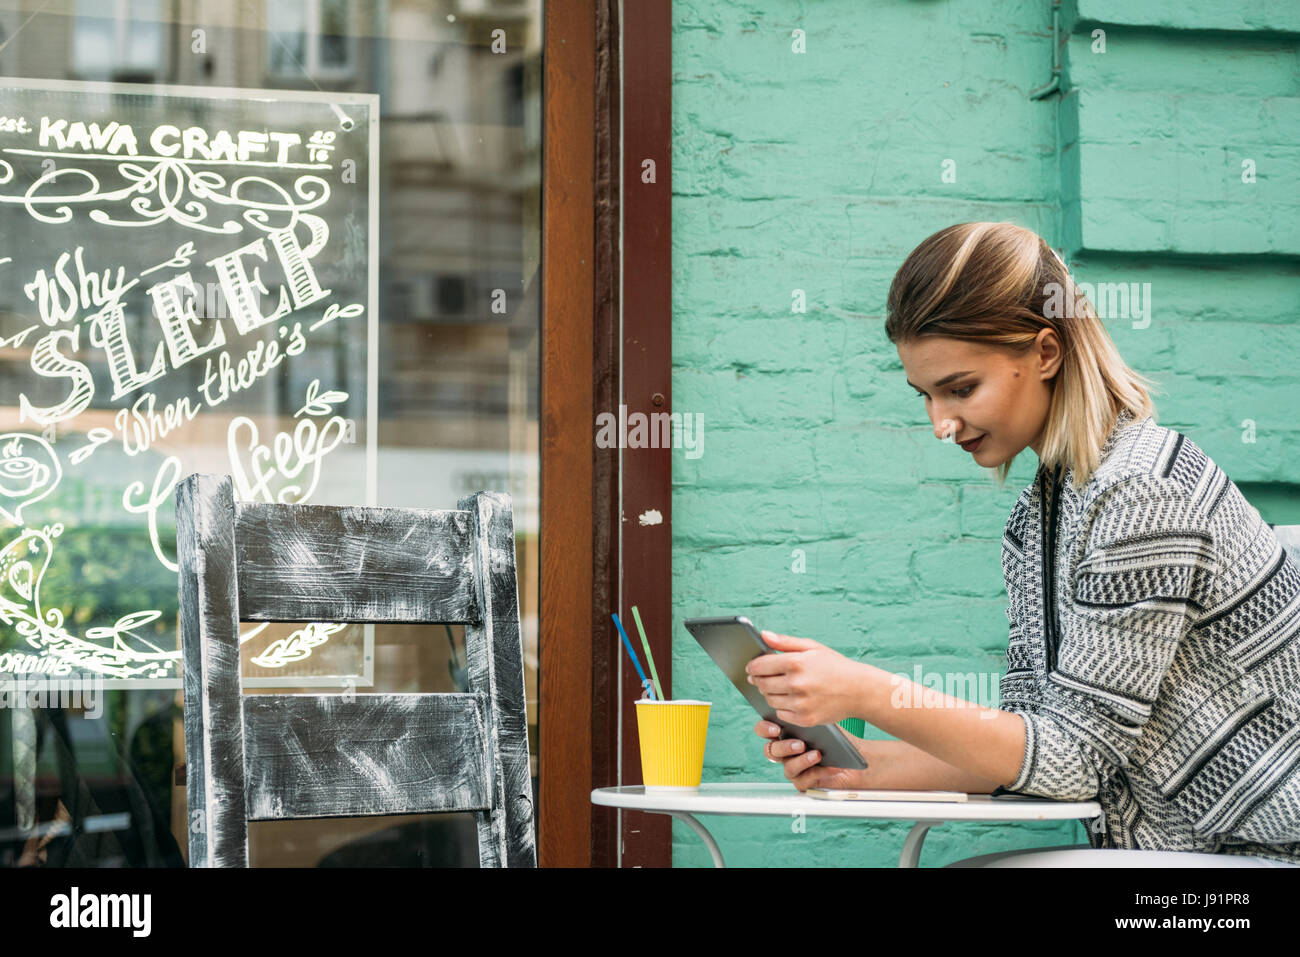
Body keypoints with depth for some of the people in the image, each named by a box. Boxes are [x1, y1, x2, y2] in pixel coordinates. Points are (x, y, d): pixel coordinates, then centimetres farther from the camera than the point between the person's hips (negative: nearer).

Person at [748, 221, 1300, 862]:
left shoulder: (1138, 495, -18)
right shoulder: (1038, 512, 9)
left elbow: (1075, 756, -18)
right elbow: (1030, 738, 7)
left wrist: (867, 694, -21)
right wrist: (857, 768, -6)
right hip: (1174, 849, 7)